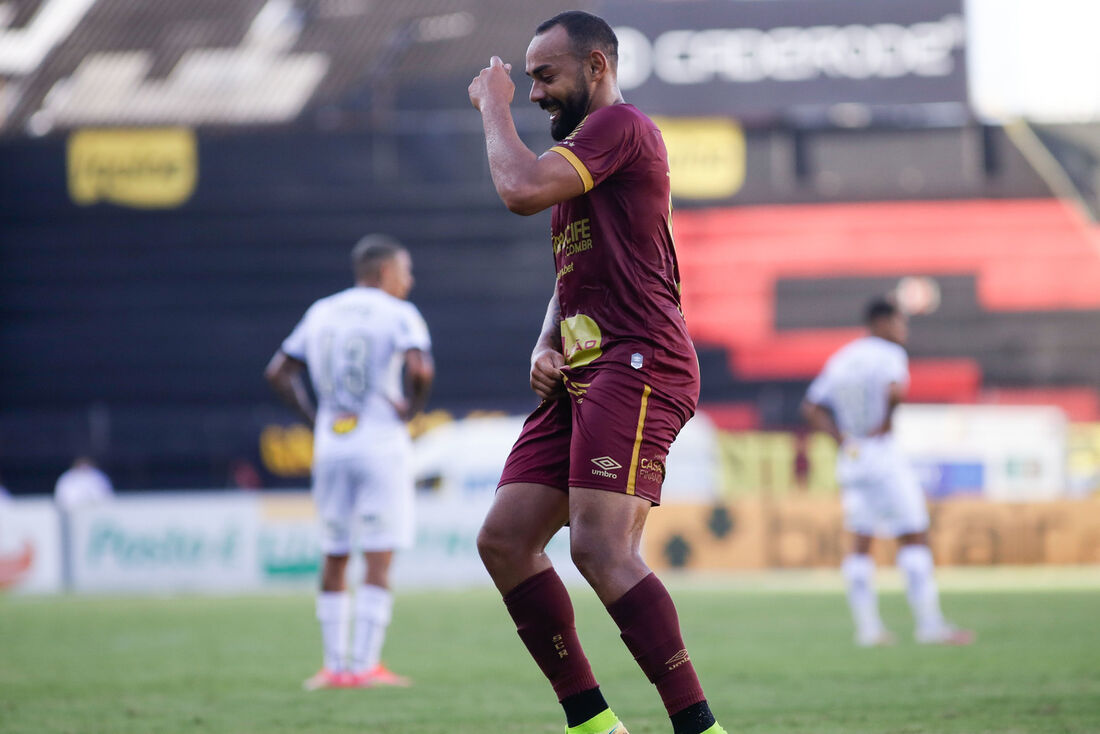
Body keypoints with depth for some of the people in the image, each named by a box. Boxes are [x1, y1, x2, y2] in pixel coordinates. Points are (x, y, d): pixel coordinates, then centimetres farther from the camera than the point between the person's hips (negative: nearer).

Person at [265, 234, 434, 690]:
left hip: (330, 447, 5)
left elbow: (278, 373, 13)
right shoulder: (398, 315, -5)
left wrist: (313, 417, 14)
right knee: (378, 563, -3)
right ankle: (365, 665, -7)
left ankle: (334, 665, 11)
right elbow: (419, 367, -22)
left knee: (334, 561, 12)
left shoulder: (321, 313, 12)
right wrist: (412, 408, -6)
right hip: (380, 446, -5)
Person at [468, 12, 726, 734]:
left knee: (601, 547, -23)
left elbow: (520, 189, -19)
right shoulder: (582, 155, 28)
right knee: (504, 539, 2)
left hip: (636, 362, -11)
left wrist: (493, 106, -1)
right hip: (583, 375, 11)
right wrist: (546, 347, 12)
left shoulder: (619, 125, -5)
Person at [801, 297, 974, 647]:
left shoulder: (840, 360, 14)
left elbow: (811, 408, 12)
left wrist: (843, 439, 6)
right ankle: (929, 624, -5)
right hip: (883, 455, -7)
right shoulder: (889, 355, -9)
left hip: (850, 460, 7)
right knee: (914, 538, -3)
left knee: (860, 545, 9)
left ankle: (867, 627, 5)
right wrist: (886, 420, -13)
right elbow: (894, 389, -30)